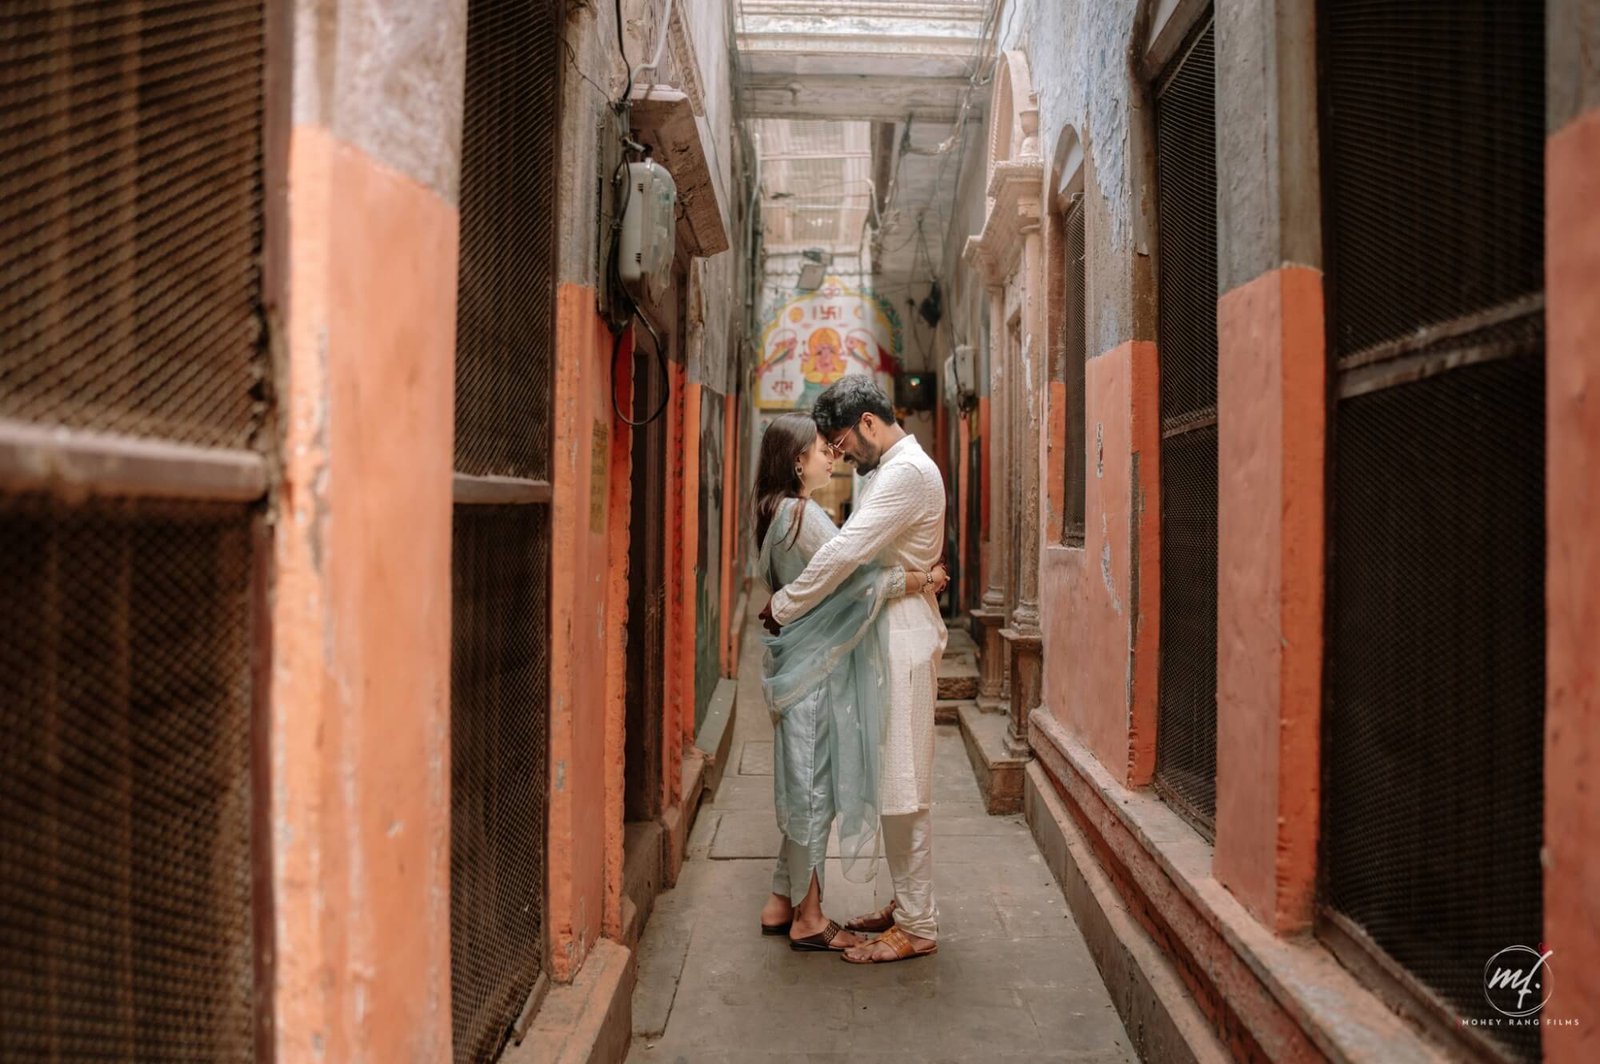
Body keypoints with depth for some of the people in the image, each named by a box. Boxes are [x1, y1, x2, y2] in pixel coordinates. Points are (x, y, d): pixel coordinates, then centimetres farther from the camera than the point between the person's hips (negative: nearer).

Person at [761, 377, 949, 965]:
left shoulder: (908, 471, -17)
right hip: (885, 635, 10)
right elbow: (857, 553, 18)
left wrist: (781, 607, -12)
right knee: (890, 780, 15)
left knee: (902, 784, -3)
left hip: (903, 639, -10)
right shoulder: (886, 469, 16)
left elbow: (844, 553, -22)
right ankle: (906, 904, 26)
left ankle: (918, 927, 7)